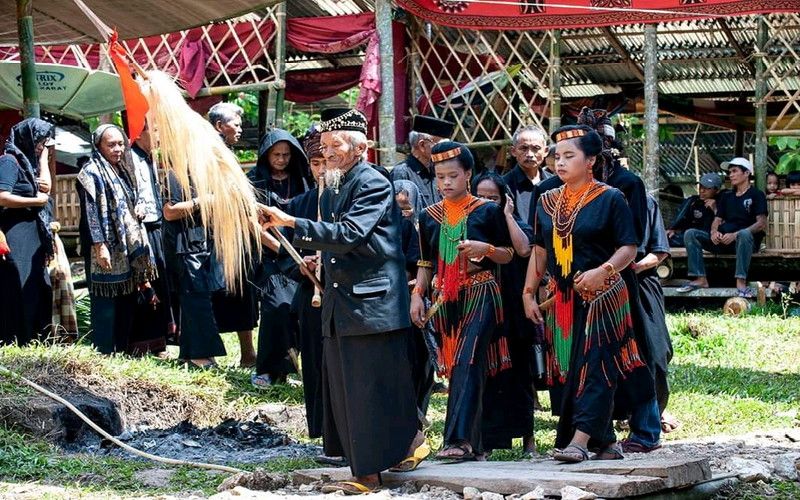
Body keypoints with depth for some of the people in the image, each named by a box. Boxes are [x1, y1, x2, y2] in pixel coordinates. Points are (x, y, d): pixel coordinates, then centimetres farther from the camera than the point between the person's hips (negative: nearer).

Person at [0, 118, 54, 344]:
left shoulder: (27, 161, 20)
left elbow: (45, 186, 9)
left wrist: (43, 156, 7)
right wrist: (36, 201, -10)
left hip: (32, 236, 10)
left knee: (37, 292, 9)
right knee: (19, 293, -11)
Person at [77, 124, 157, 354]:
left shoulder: (122, 172, 19)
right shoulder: (92, 172, -7)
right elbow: (91, 211, -15)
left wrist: (138, 247, 21)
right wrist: (99, 246, -22)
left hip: (127, 249, 8)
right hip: (106, 249, -8)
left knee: (127, 305, 8)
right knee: (105, 306, -8)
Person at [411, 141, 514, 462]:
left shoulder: (488, 212, 0)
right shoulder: (429, 216, 11)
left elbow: (508, 255, 4)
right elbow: (426, 263, 16)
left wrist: (486, 248, -16)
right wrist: (417, 295, 3)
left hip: (480, 296, -4)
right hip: (445, 300, 5)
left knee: (467, 366, -16)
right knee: (455, 368, 4)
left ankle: (460, 440, -23)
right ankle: (473, 443, 9)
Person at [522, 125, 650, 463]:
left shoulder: (610, 199, -5)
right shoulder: (548, 202, 11)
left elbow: (629, 248, -8)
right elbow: (540, 252, 15)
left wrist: (602, 271, -24)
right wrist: (528, 293, 11)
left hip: (601, 296, -6)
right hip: (562, 299, 6)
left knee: (594, 365, -11)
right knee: (566, 368, 4)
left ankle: (580, 440, -17)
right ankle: (606, 441, 12)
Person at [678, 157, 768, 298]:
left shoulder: (756, 194, 3)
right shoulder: (727, 197, 23)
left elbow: (761, 223, -9)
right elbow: (717, 219, 17)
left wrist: (735, 235, -21)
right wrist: (714, 232, -9)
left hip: (746, 240, -6)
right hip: (723, 240, 6)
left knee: (744, 233, -41)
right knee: (690, 234, -11)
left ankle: (741, 282, -43)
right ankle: (700, 279, -19)